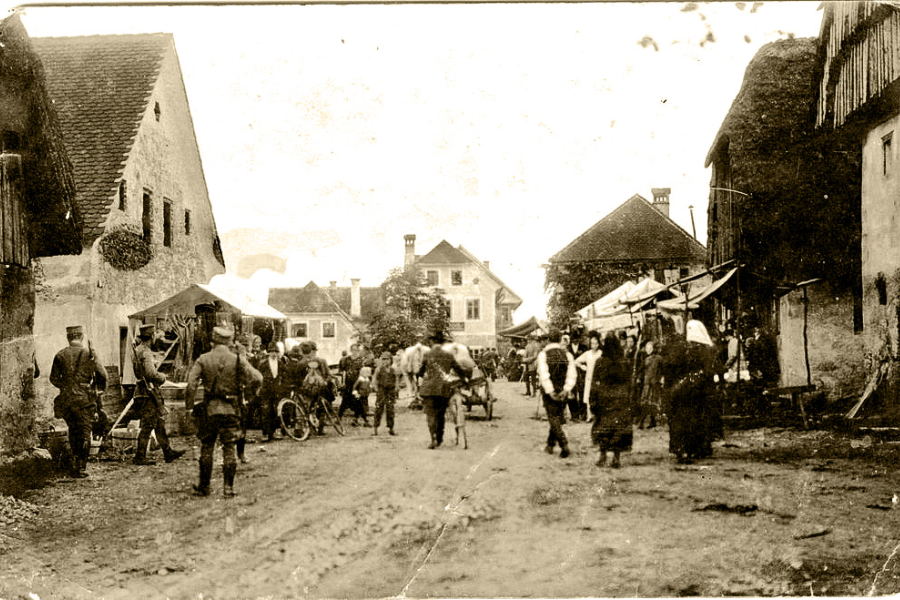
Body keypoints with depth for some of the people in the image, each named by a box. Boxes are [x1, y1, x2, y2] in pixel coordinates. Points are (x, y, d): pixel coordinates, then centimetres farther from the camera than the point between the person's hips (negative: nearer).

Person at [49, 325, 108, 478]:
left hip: (65, 398, 3)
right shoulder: (89, 354, -4)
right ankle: (81, 467, 2)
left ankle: (75, 460, 19)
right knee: (84, 432, 4)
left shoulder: (60, 355, 2)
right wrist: (99, 387, 17)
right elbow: (102, 375, -4)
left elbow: (54, 378, 4)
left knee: (73, 429, 21)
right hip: (84, 398, -3)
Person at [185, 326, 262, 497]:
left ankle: (204, 486, 18)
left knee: (206, 447, 12)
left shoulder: (203, 360, -2)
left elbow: (191, 384, -8)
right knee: (229, 448, 6)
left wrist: (189, 406, 0)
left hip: (209, 409, 0)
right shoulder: (238, 360, -3)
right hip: (230, 409, 0)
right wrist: (244, 382, 12)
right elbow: (257, 379, -8)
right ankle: (228, 487, 4)